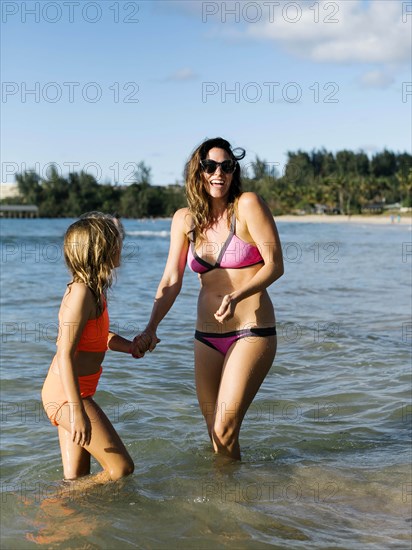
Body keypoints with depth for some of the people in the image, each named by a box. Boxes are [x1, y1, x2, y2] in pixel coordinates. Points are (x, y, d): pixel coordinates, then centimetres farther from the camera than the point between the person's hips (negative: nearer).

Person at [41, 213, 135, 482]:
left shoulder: (93, 291, 9)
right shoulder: (81, 293, -20)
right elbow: (65, 355, -24)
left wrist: (135, 347, 11)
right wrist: (77, 410, -25)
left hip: (74, 391, 10)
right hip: (67, 392, -10)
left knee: (77, 477, 15)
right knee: (122, 468, -5)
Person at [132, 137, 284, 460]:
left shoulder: (247, 206, -9)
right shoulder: (185, 219, 4)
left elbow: (275, 265, -11)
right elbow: (171, 281, 3)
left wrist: (237, 295, -25)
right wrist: (151, 329, -9)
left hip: (252, 331, -5)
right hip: (207, 336, 5)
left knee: (224, 430, -9)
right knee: (215, 432, 12)